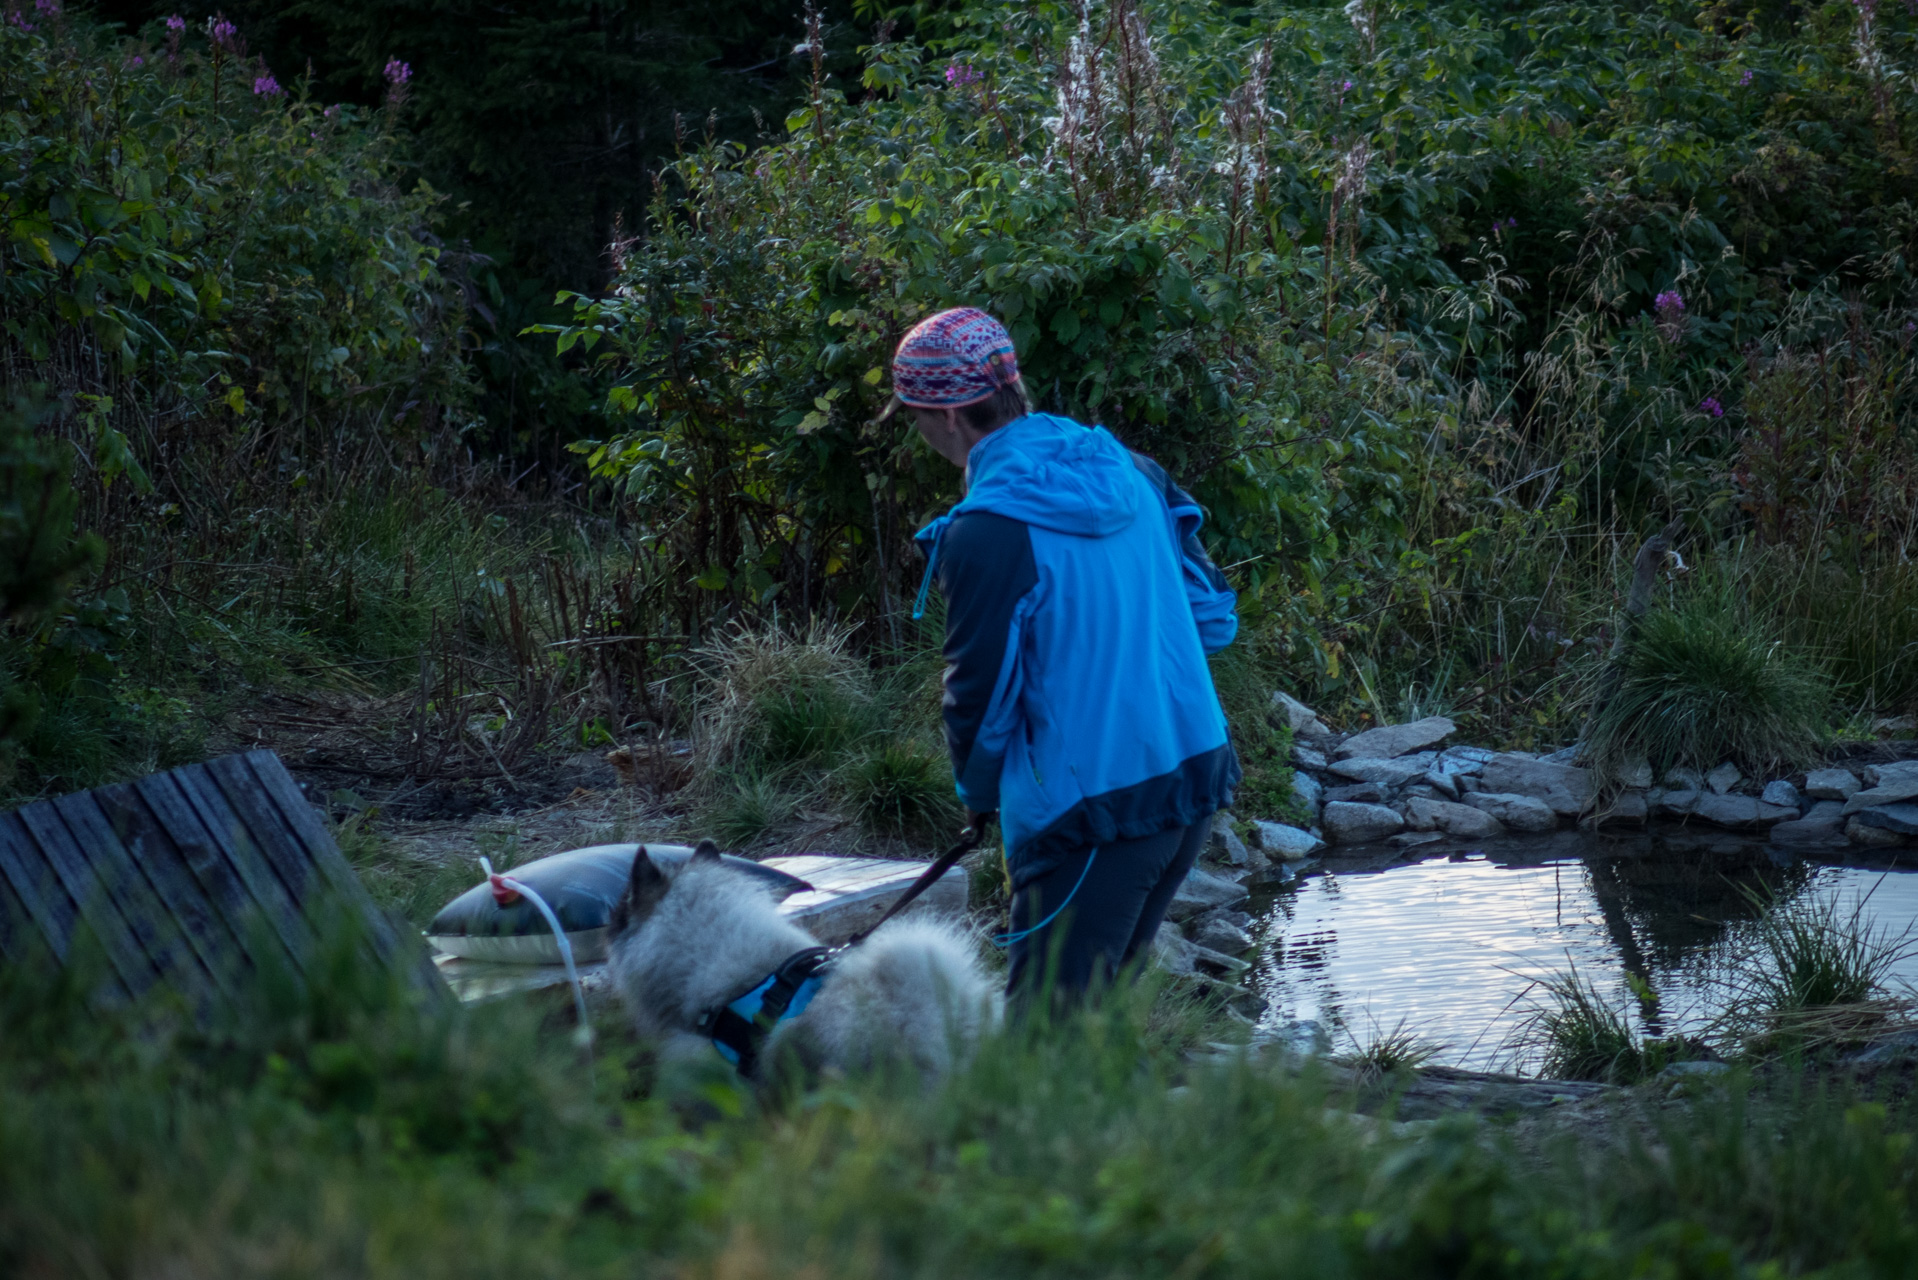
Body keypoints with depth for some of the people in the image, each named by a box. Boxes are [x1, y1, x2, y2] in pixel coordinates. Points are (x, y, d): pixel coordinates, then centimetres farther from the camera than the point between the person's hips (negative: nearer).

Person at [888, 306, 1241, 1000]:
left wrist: (978, 793, 9)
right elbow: (1211, 613, 11)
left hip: (1091, 810, -8)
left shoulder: (985, 532, -16)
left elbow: (981, 690, -10)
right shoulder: (1129, 469, 6)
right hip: (1197, 779, 8)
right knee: (1112, 992, 19)